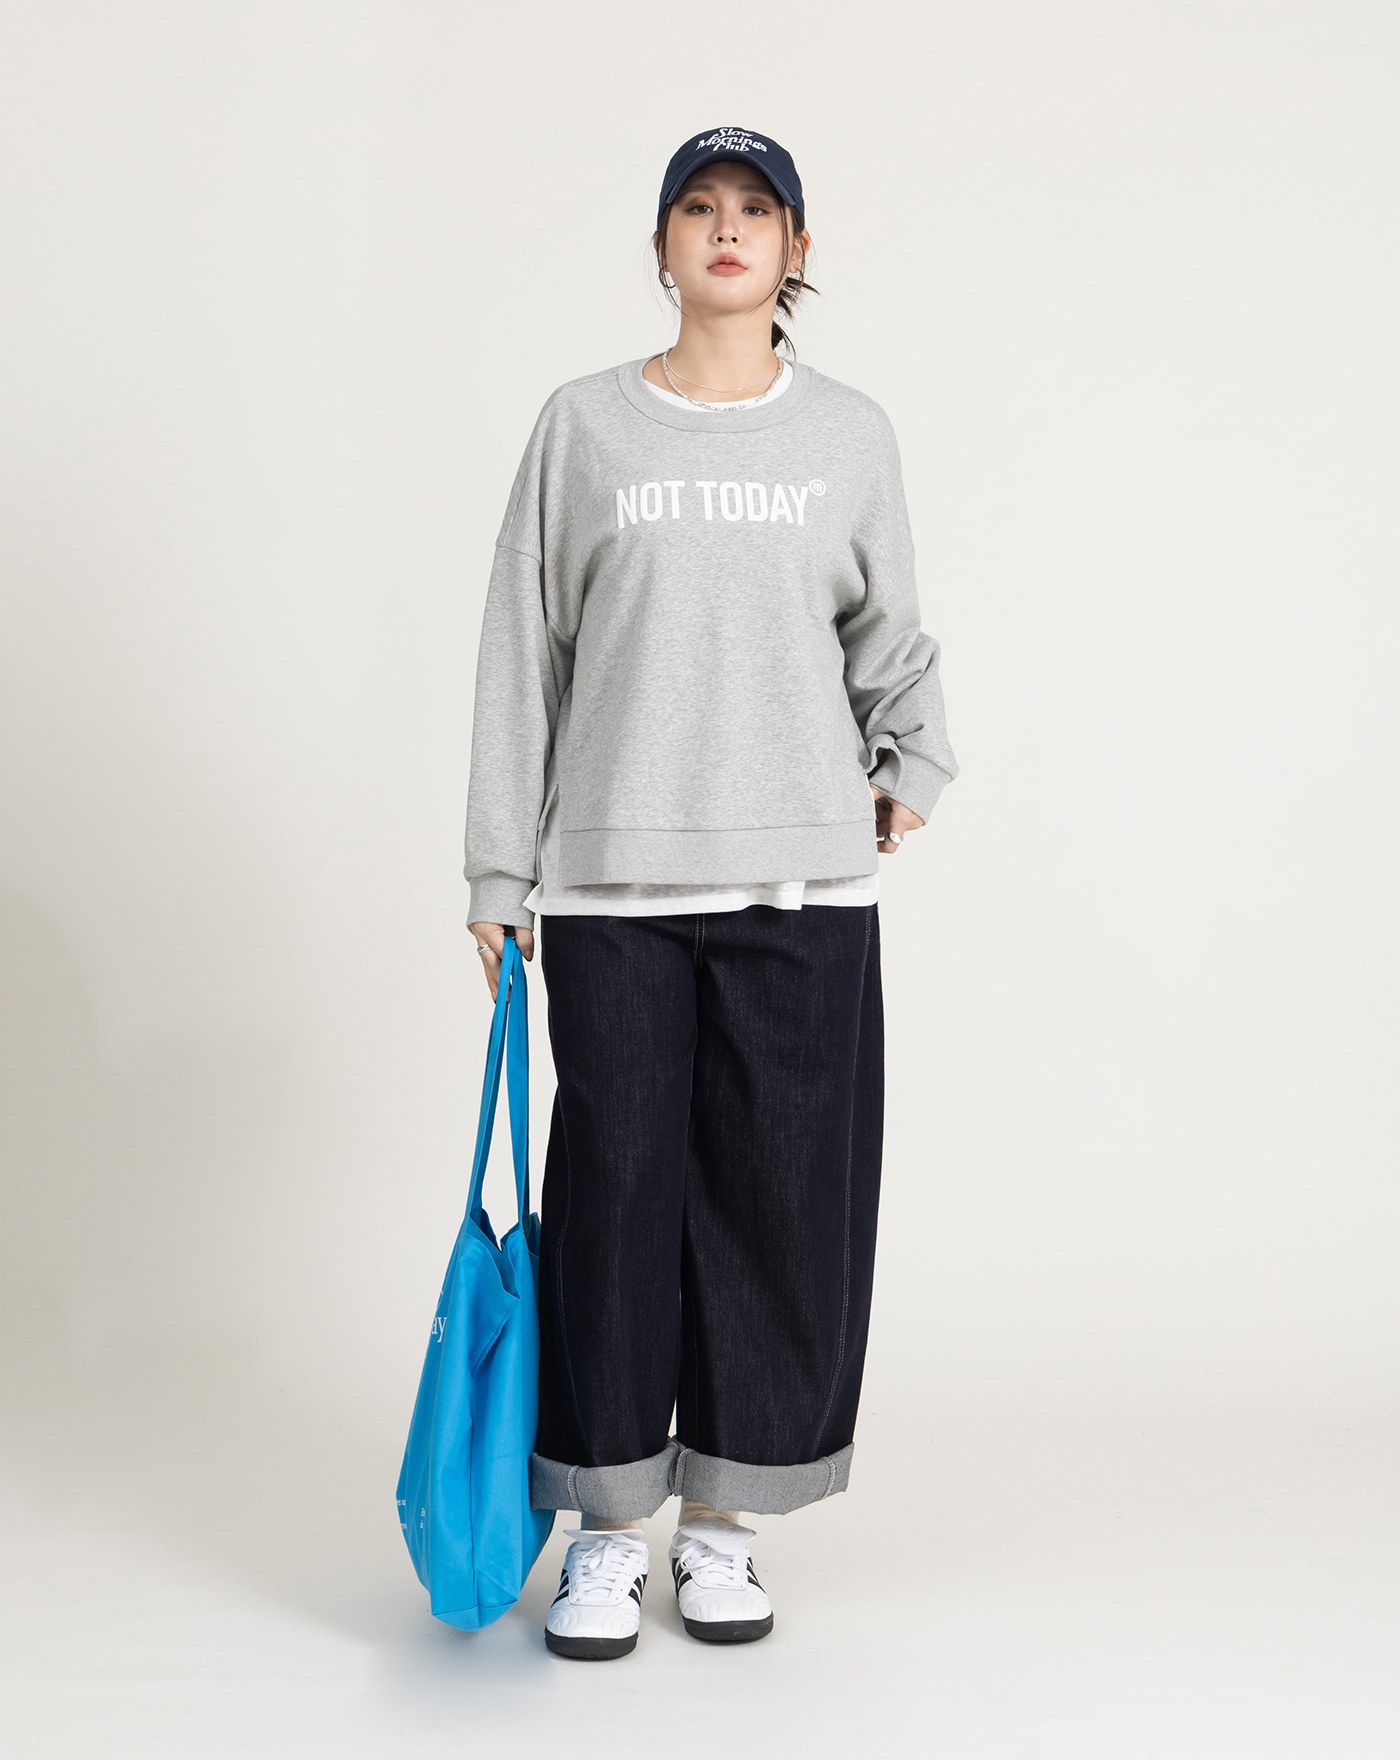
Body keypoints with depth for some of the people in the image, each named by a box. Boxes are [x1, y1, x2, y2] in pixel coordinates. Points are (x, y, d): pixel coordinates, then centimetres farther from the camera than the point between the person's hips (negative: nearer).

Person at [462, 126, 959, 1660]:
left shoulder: (852, 434, 9)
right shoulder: (584, 426, 6)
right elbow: (523, 653, 6)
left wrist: (915, 762, 0)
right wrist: (498, 870, 3)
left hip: (802, 876, 1)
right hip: (613, 874, -1)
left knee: (779, 1190, 3)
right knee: (618, 1187, 1)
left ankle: (720, 1522, 20)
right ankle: (608, 1529, 17)